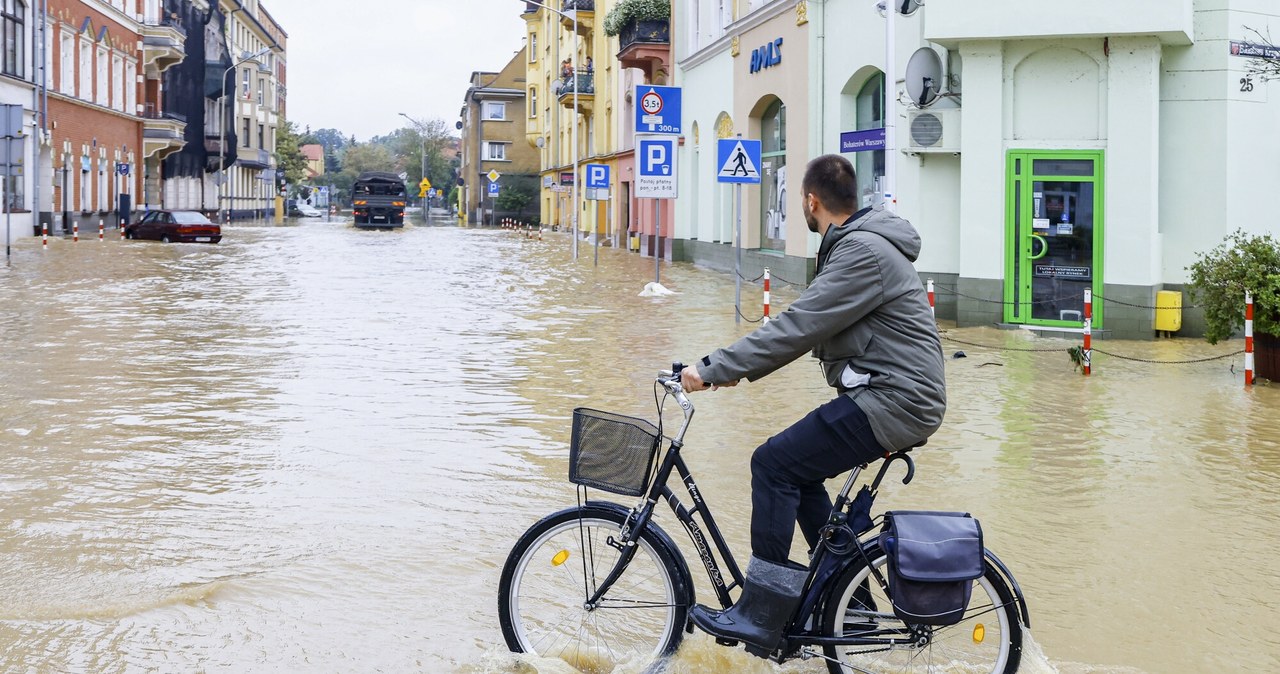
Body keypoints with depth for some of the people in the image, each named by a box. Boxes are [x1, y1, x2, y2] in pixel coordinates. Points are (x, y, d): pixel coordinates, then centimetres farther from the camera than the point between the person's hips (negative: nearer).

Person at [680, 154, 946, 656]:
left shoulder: (863, 252, -18)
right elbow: (805, 325, 19)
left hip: (892, 401, -11)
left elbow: (796, 329, -23)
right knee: (797, 467, 16)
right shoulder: (856, 243, 16)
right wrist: (738, 367, 13)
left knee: (774, 463, -13)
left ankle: (760, 618, -10)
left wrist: (713, 370, -19)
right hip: (891, 394, 11)